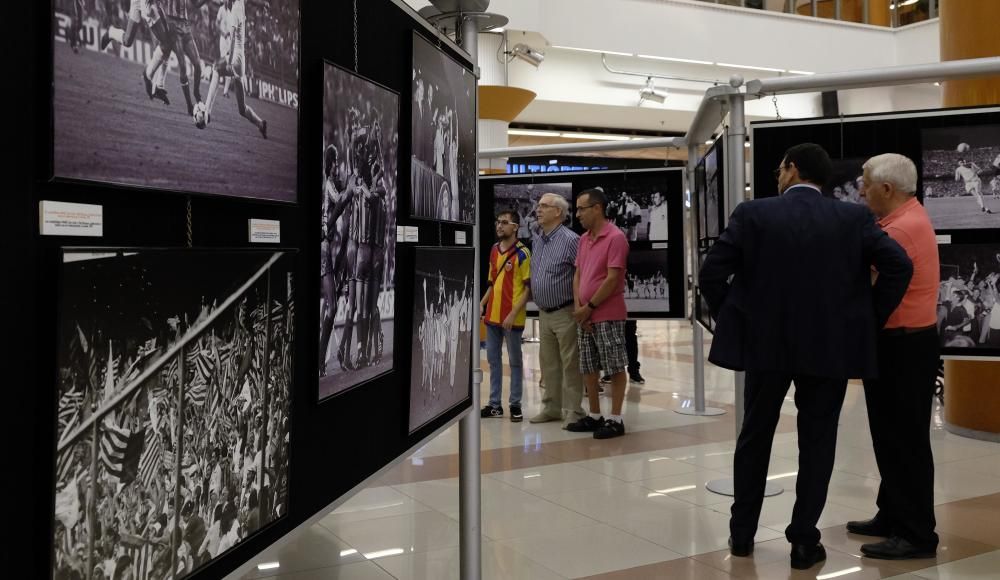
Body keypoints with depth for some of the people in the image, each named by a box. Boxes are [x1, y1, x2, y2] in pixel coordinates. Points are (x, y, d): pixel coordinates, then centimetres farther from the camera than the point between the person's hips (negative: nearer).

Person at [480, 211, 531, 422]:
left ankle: (515, 405, 13)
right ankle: (495, 404, 21)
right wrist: (482, 304, 7)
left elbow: (528, 288, -11)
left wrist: (513, 314, -18)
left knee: (515, 361, 5)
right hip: (492, 315, 7)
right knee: (493, 359, 12)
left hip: (512, 318, -7)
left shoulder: (522, 253, -9)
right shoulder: (494, 250, 11)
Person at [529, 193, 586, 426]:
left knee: (570, 364, 0)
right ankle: (552, 407, 25)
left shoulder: (570, 239, -15)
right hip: (544, 313, 8)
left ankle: (572, 410, 8)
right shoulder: (536, 238, 9)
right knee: (548, 364, 14)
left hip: (565, 313, -8)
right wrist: (532, 293, 18)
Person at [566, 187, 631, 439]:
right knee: (588, 368, 12)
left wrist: (590, 307, -12)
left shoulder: (615, 237, -12)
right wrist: (578, 307, -1)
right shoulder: (583, 239, 13)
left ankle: (615, 419, 6)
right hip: (584, 316, 8)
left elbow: (613, 279, -16)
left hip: (607, 316, -8)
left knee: (615, 367, 0)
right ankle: (594, 416, 23)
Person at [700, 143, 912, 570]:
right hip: (831, 346, 1)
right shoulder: (854, 217, 0)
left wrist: (728, 320, 3)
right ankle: (804, 541, 14)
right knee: (817, 443, 10)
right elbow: (899, 266, -10)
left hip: (765, 342, 0)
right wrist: (869, 322, 0)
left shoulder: (753, 213, -4)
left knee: (754, 437, 14)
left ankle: (742, 533, 23)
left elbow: (711, 272, -11)